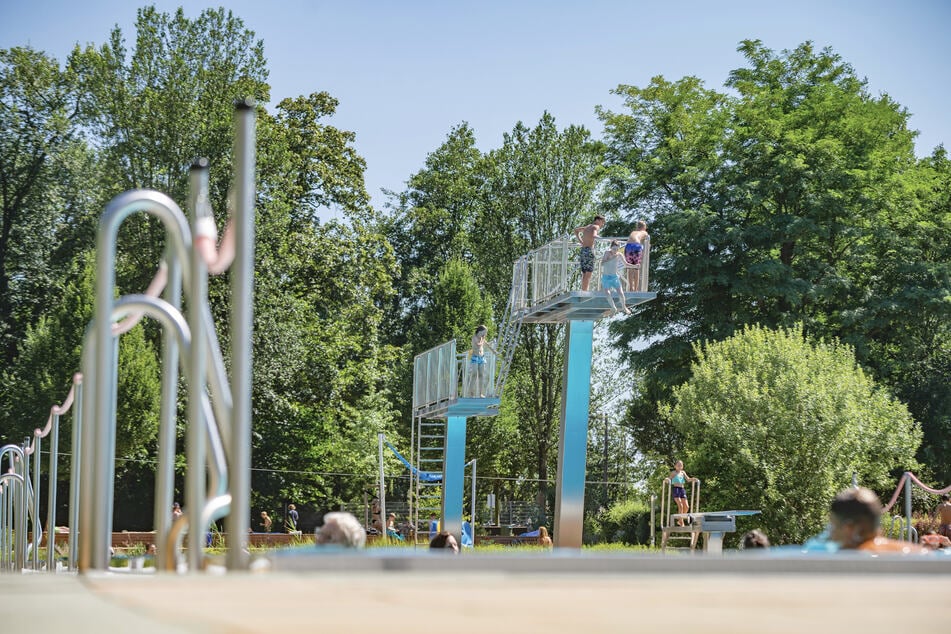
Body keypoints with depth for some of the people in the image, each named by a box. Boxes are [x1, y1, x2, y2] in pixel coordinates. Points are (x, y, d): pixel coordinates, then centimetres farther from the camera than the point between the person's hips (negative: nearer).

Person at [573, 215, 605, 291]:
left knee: (584, 274, 10)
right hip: (589, 250, -8)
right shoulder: (596, 226, -2)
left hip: (583, 250, 8)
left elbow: (576, 230, 34)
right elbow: (593, 236, -23)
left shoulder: (587, 227, 22)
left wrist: (581, 242, 26)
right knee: (589, 273, -9)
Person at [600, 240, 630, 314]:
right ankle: (614, 308, 0)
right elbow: (602, 264, -20)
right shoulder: (607, 253, -11)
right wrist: (610, 259, -30)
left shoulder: (619, 255, -4)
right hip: (605, 277, -1)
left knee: (620, 293, -10)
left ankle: (624, 307, 13)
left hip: (614, 277, 1)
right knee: (607, 293, -17)